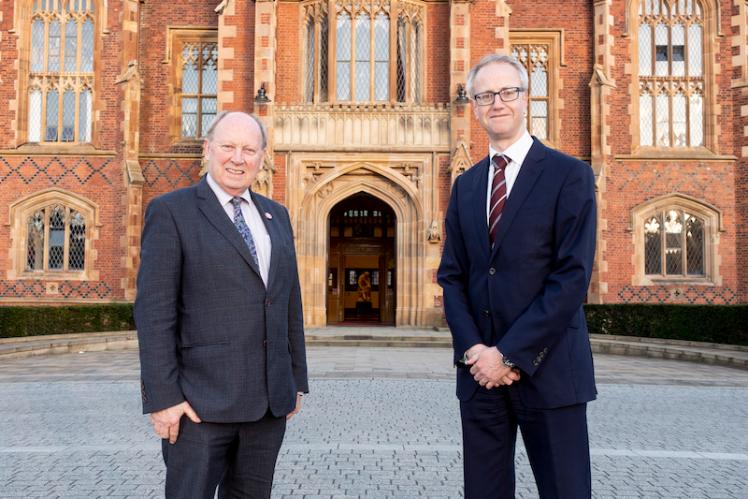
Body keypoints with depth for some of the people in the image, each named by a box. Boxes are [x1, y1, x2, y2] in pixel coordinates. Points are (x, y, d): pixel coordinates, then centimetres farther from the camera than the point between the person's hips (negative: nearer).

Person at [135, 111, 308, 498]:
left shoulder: (276, 216, 13)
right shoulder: (171, 211, -4)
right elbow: (154, 311, -9)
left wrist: (297, 380, 13)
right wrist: (162, 398, -14)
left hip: (269, 400, 5)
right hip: (201, 401, -5)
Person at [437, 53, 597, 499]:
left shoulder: (569, 175, -4)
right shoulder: (465, 185, 11)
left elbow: (573, 276, -12)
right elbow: (452, 276, 8)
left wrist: (510, 353, -15)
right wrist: (474, 349, -7)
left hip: (548, 369, -4)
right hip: (480, 369, 5)